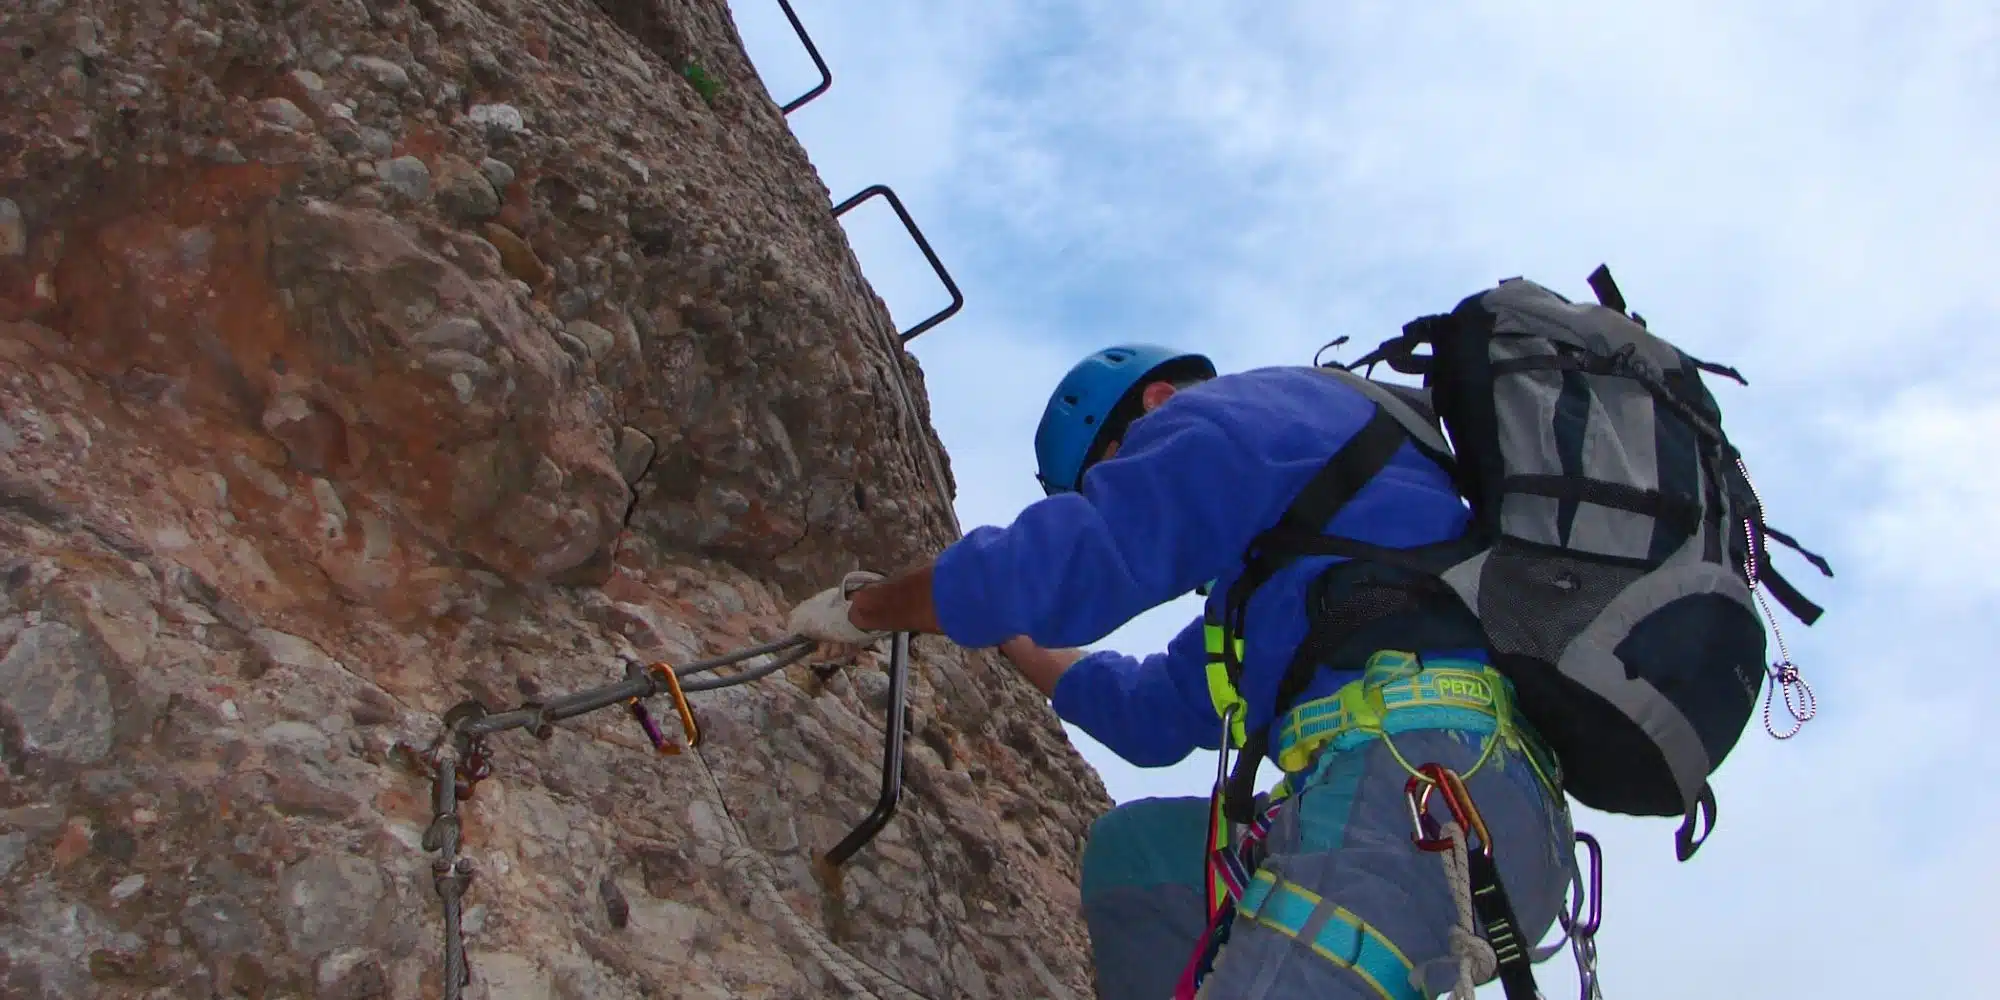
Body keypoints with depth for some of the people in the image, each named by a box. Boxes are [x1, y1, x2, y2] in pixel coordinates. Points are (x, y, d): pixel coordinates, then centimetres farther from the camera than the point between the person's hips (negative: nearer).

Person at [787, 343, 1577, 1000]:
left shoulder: (1233, 415, 6)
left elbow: (1052, 567, -4)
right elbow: (1157, 713, 38)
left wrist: (865, 607, 12)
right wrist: (1002, 637, 42)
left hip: (1429, 772, -10)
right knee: (1130, 854, 20)